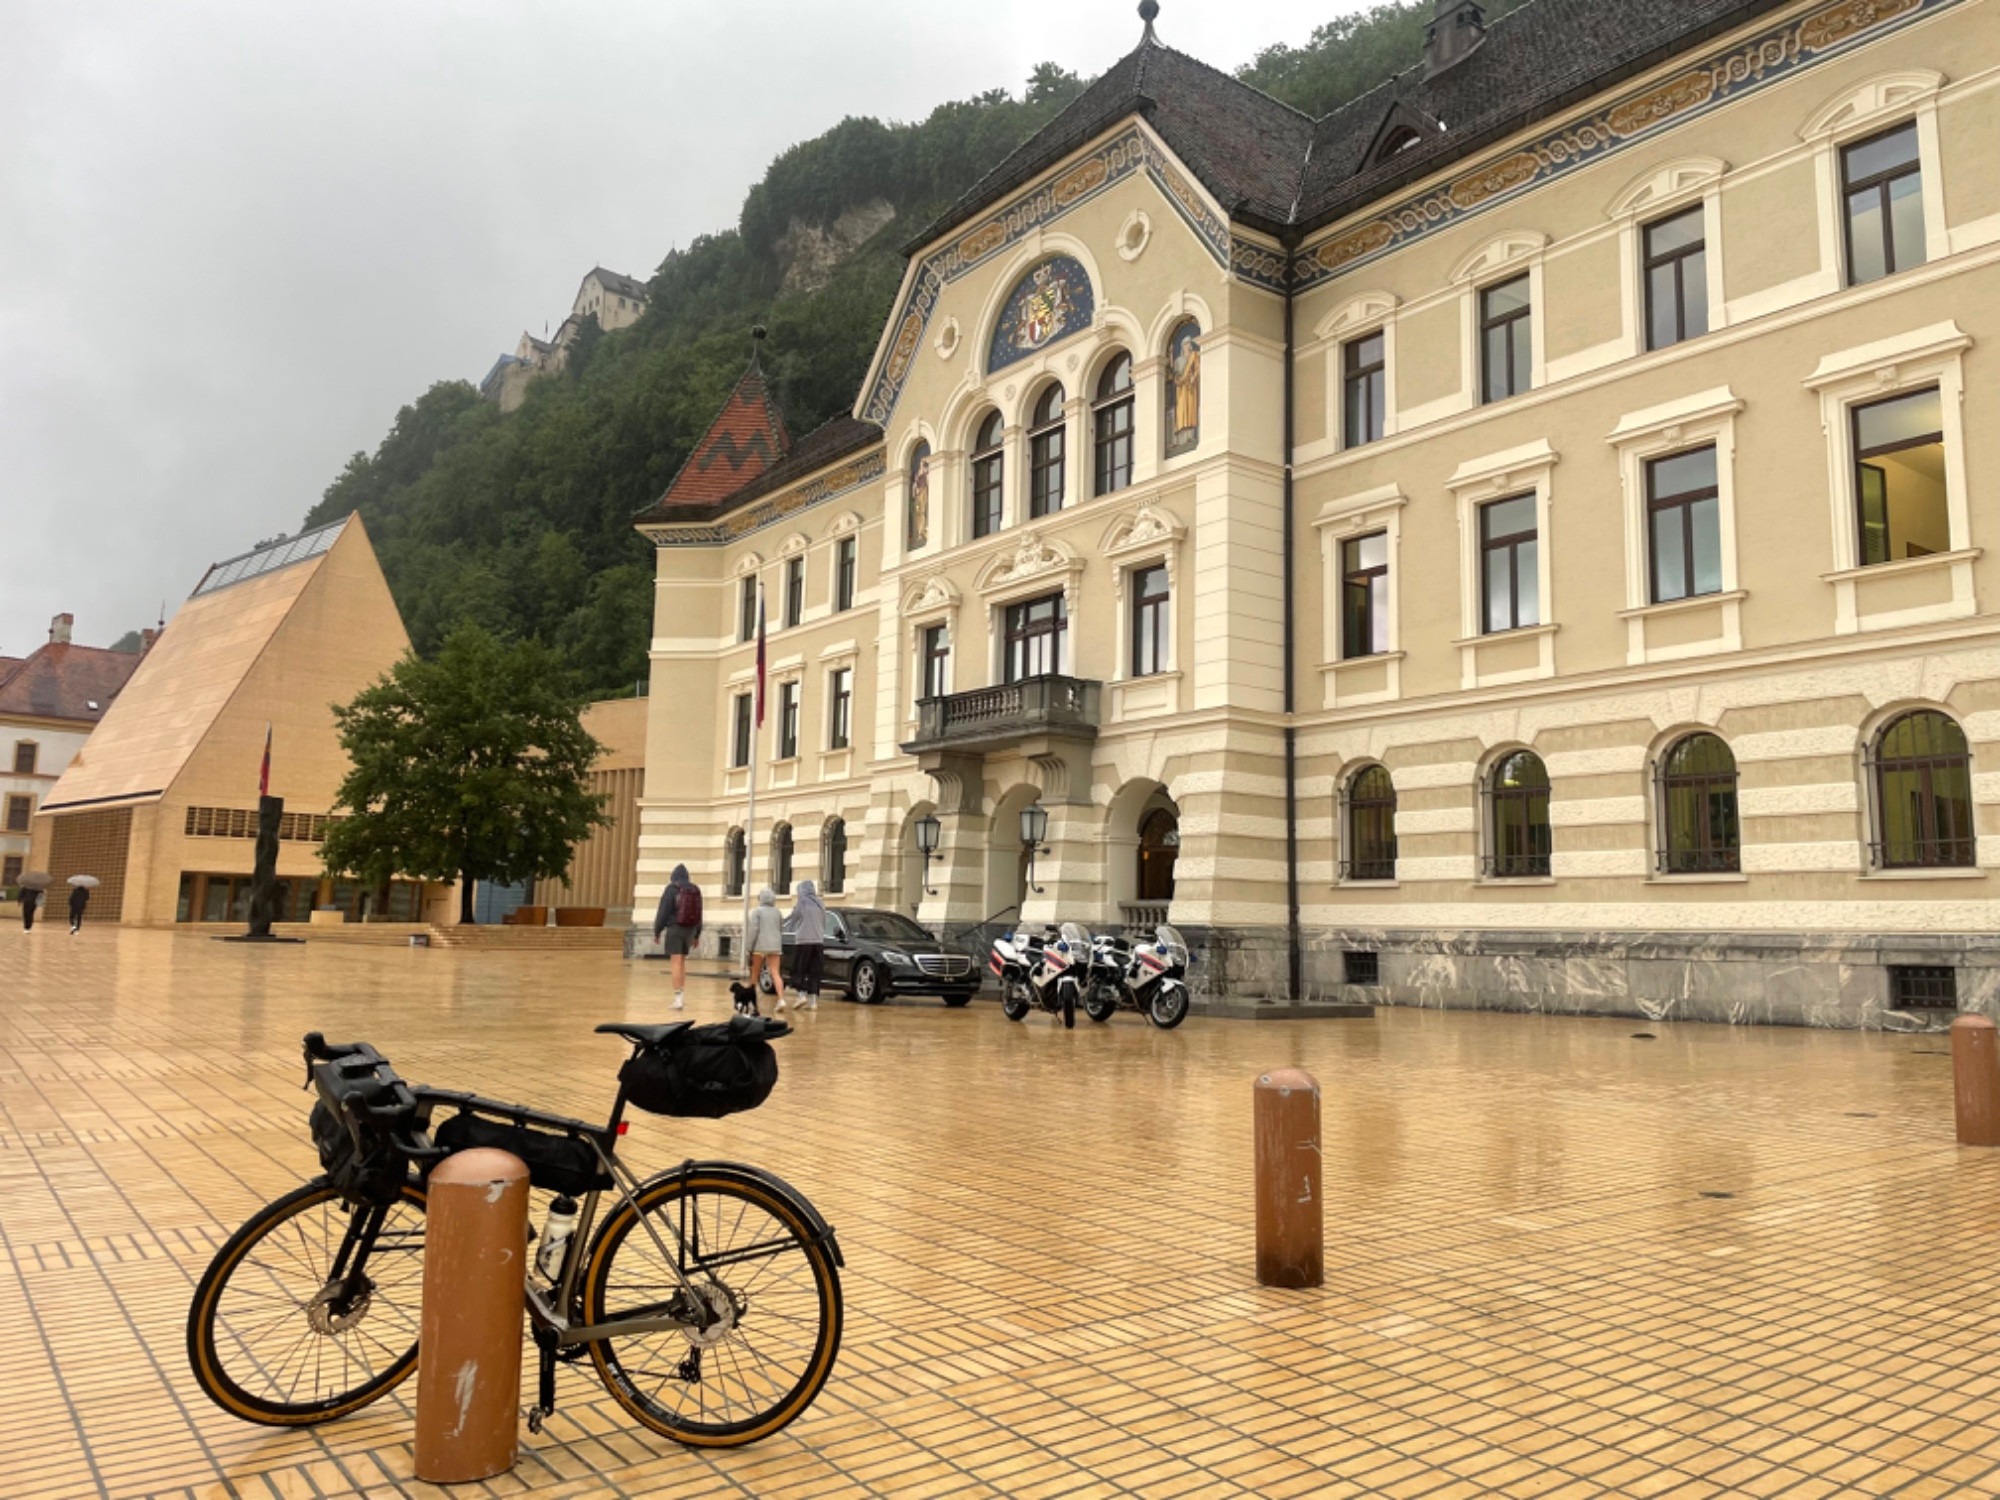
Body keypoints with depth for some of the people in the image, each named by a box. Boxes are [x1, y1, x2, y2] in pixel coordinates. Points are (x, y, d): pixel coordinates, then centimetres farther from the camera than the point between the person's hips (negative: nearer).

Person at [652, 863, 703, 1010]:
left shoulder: (671, 889, -5)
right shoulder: (696, 890, 9)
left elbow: (663, 912, -7)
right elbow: (699, 914, 15)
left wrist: (657, 931, 1)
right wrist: (697, 935, 24)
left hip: (674, 929, -5)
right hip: (690, 930, 5)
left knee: (676, 962, -7)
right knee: (682, 961, 17)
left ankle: (678, 998, -12)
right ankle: (682, 994, 19)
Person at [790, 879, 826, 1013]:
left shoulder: (801, 903, -7)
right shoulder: (820, 904, 7)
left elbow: (794, 922, 3)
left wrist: (793, 908, 18)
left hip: (803, 941, -4)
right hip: (818, 940, 4)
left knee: (799, 970, 6)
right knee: (814, 972, 7)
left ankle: (802, 995, -9)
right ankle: (814, 1001, 3)